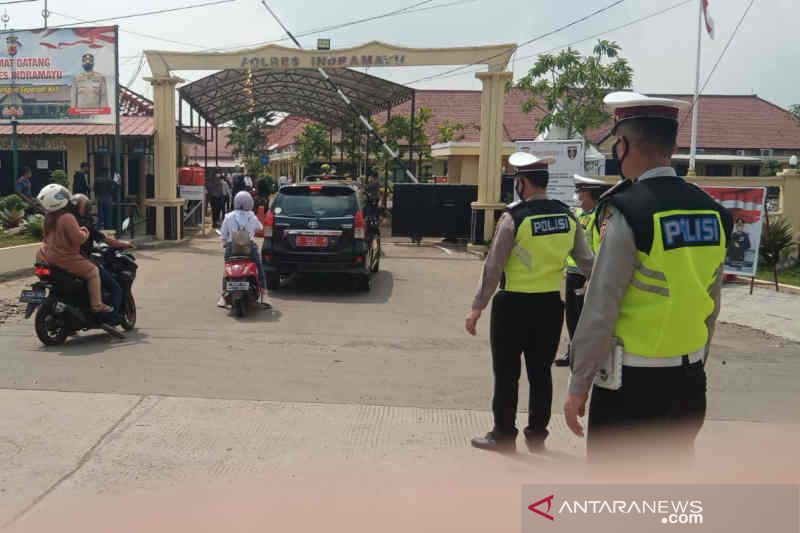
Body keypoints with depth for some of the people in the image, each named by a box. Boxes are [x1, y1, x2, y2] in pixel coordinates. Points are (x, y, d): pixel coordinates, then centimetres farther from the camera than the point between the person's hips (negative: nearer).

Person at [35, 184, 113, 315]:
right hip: (65, 258, -9)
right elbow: (78, 238, -22)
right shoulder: (67, 218, -19)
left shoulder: (49, 218, 10)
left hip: (48, 257, 9)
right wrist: (84, 232, -1)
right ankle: (97, 304, -9)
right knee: (93, 271, -5)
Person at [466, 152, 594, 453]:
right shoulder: (567, 217, 2)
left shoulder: (514, 218, -14)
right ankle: (537, 435, 25)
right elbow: (587, 261, 4)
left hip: (514, 304, -5)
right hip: (552, 304, 5)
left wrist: (478, 307, -7)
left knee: (507, 373, 7)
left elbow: (493, 267, -14)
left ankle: (503, 436, 17)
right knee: (541, 372, 15)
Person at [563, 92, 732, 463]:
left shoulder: (628, 213, -18)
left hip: (631, 382, -7)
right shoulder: (712, 212, 3)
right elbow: (711, 306, 10)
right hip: (688, 382, 7)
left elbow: (600, 311, -17)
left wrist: (578, 387, -9)